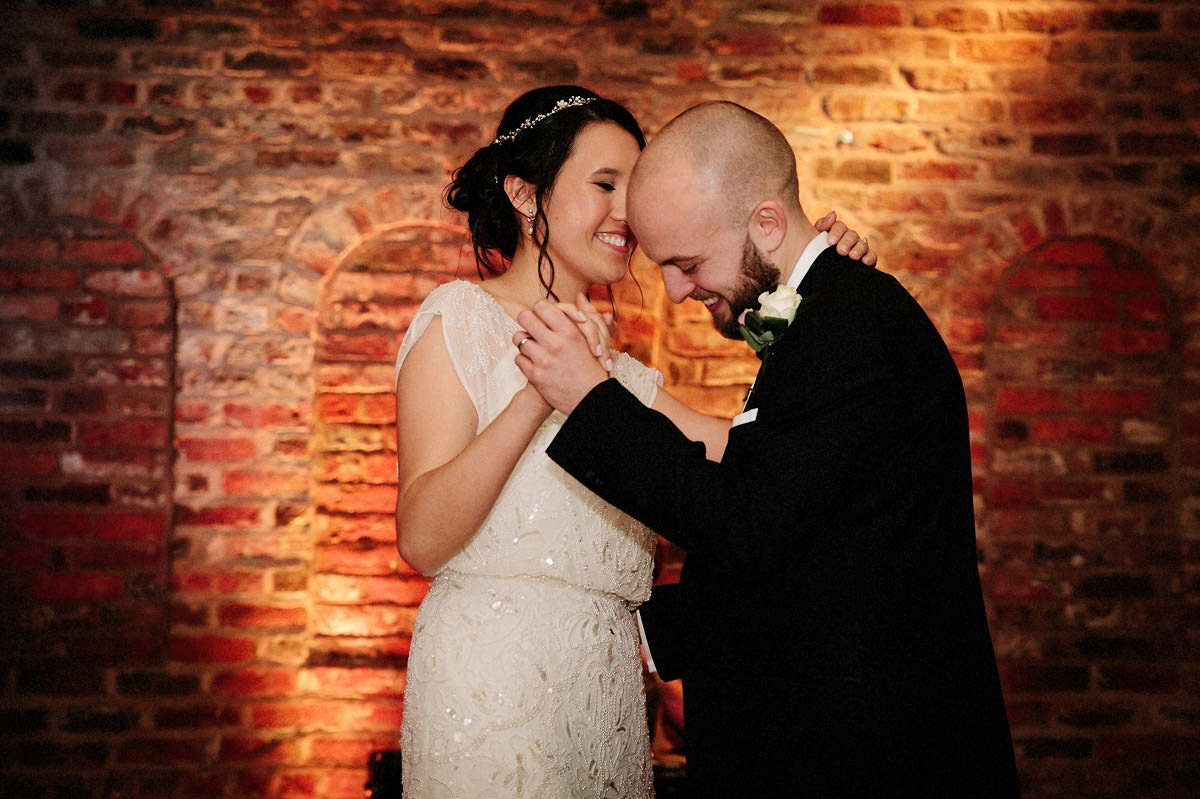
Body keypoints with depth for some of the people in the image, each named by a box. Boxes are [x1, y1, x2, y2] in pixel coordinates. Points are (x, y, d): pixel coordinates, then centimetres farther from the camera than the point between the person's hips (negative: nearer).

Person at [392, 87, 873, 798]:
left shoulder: (611, 366, 19)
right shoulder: (463, 319, -4)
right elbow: (421, 539, -16)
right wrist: (537, 396, -27)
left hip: (606, 689, 7)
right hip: (494, 679, -7)